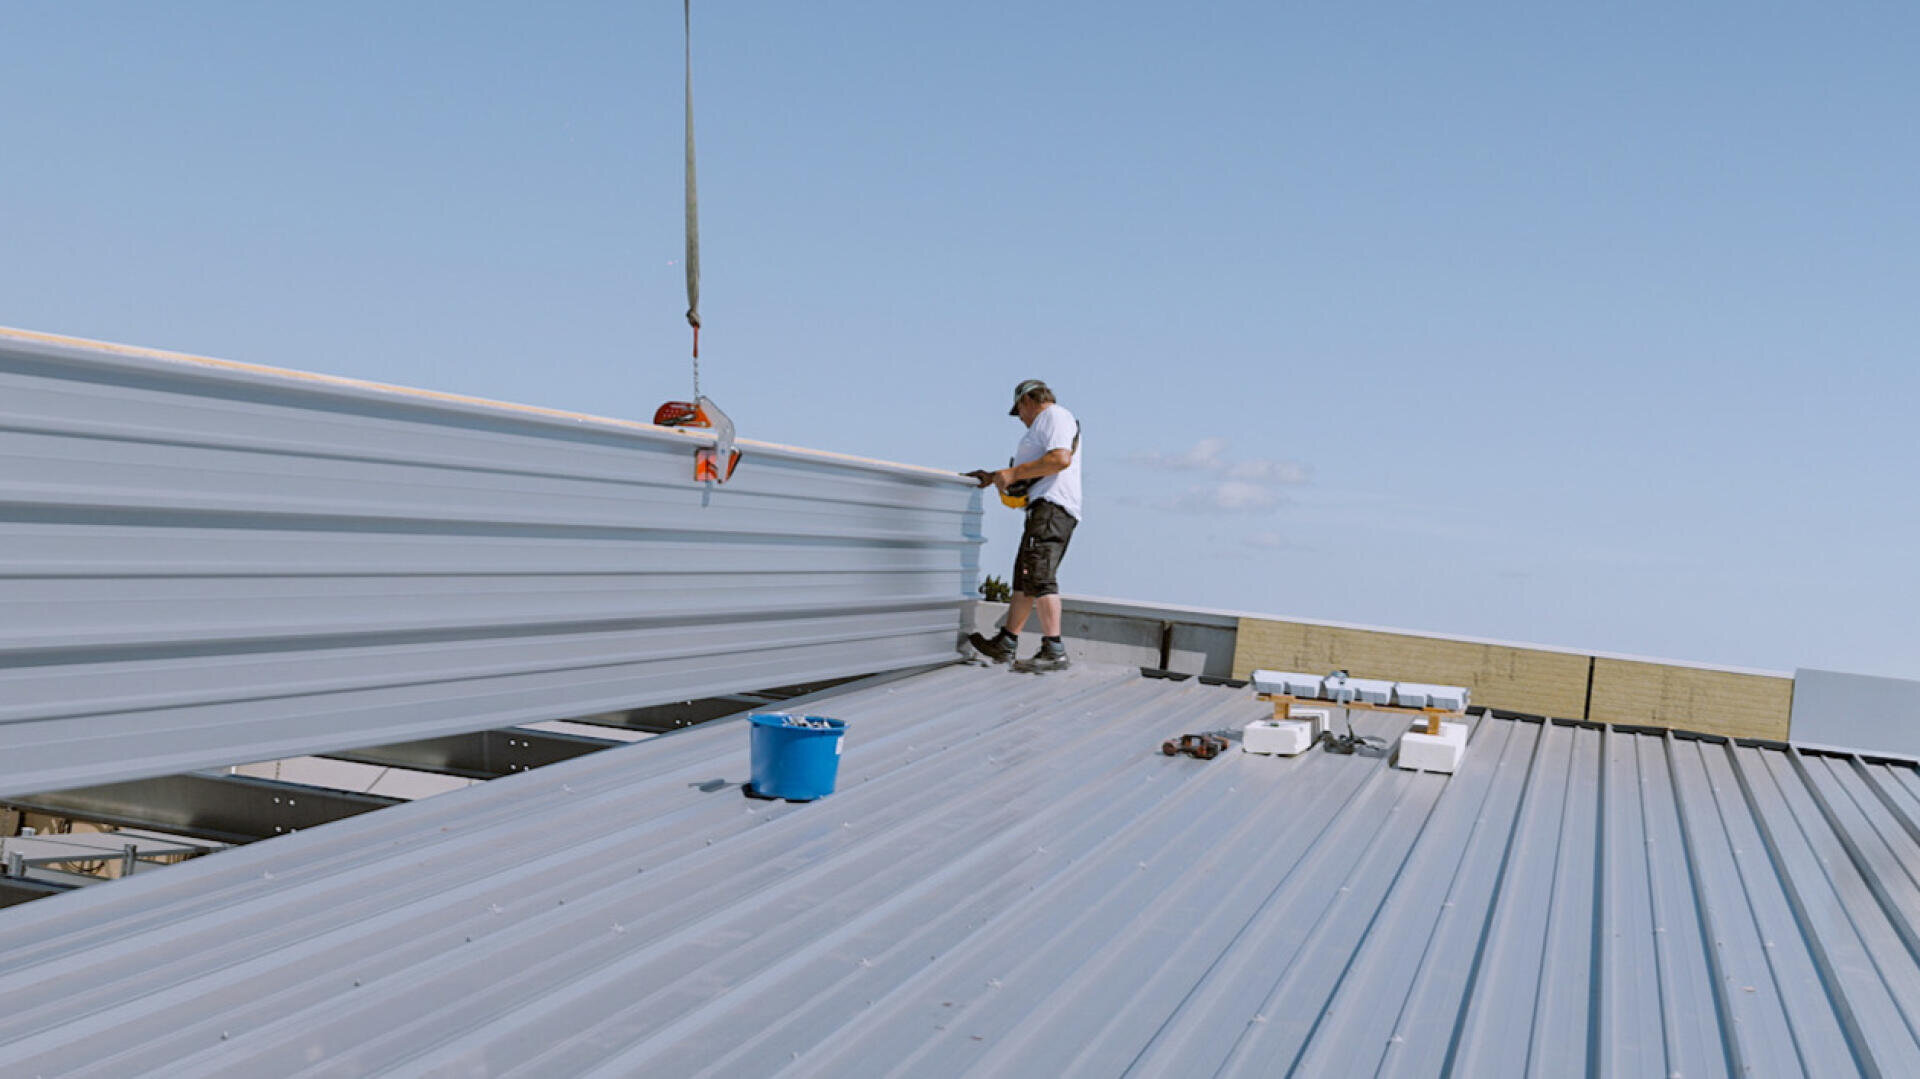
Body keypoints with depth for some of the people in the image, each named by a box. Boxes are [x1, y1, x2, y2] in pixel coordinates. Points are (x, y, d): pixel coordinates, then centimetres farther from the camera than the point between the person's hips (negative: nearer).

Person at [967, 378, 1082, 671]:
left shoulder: (1055, 415, -3)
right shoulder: (1044, 425, 30)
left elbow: (1061, 459, -19)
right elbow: (1033, 472, 37)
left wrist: (1013, 473, -14)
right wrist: (993, 478, 30)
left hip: (1053, 506, -11)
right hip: (1044, 507, 11)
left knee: (1040, 575, -19)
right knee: (1024, 576, 12)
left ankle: (1054, 650, -25)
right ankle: (1006, 643, 17)